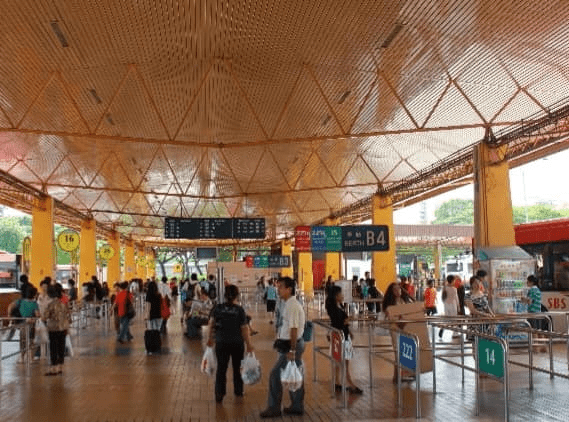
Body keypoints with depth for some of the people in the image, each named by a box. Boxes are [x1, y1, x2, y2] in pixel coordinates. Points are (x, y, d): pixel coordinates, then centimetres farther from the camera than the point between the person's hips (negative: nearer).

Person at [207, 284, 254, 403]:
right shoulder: (240, 310, -11)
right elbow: (244, 329, -10)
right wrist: (249, 345, -2)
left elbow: (211, 323, 2)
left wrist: (210, 337, 16)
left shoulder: (218, 308, -4)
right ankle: (238, 391, 30)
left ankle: (219, 395, 2)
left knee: (221, 368, 6)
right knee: (237, 367, 17)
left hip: (221, 343, 1)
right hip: (237, 343, -1)